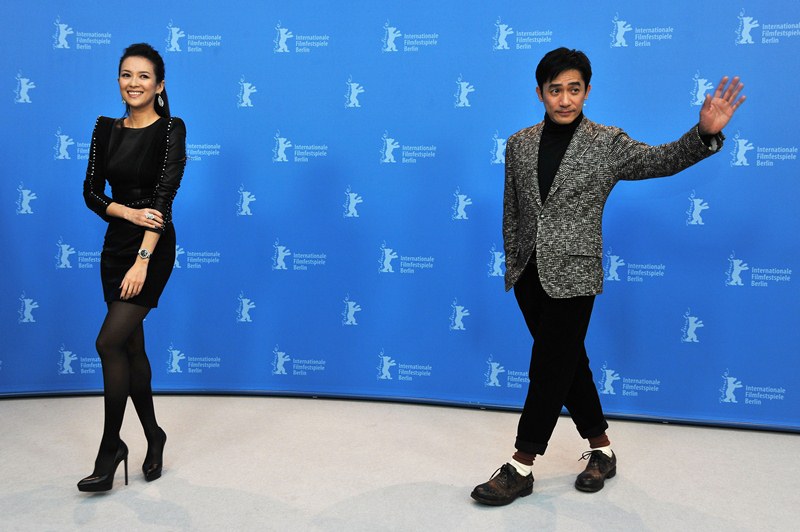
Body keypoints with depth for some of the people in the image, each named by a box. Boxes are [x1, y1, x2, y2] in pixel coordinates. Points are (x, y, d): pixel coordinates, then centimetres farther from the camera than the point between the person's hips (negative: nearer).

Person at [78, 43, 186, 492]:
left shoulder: (171, 128, -8)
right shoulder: (106, 128, 8)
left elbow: (164, 196, -16)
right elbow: (91, 191, 4)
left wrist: (142, 260, -22)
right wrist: (129, 212, -16)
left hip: (153, 248, -6)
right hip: (114, 246, 6)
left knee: (109, 341, -14)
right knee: (131, 345, 11)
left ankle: (111, 447, 1)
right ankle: (153, 435, 27)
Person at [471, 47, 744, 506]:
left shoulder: (608, 144, -2)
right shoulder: (520, 144, 7)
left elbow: (661, 161, -12)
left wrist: (705, 133, -29)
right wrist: (513, 263, 13)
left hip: (572, 276, -4)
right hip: (529, 275, 5)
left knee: (549, 369, -2)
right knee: (567, 363, 13)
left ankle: (521, 469, 7)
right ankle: (602, 450, 29)